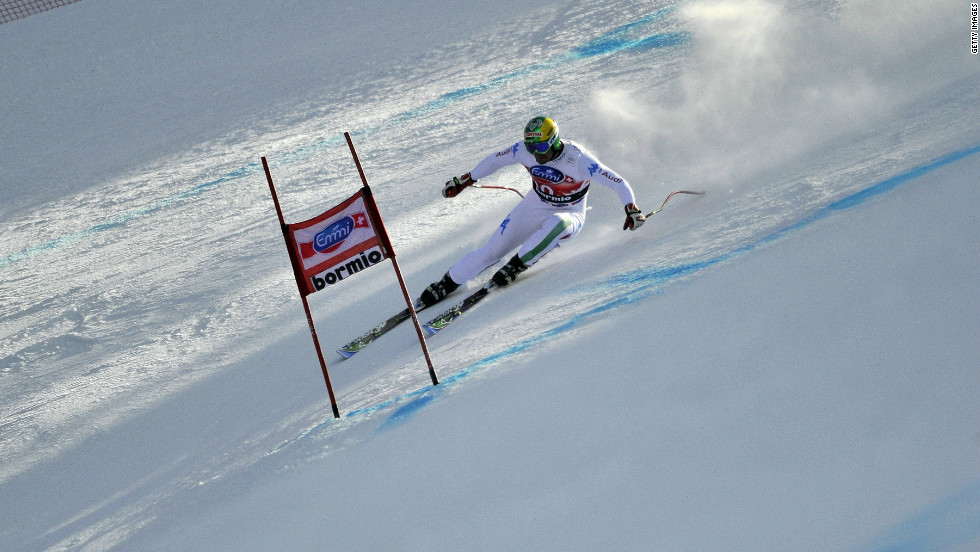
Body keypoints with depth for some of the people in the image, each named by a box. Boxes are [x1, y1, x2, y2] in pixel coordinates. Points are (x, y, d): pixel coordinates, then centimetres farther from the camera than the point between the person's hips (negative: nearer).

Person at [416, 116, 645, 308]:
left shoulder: (578, 159, -30)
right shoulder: (524, 149, -17)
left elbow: (619, 183, -25)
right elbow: (495, 161, 2)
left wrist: (632, 210, -39)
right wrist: (464, 181, 7)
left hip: (569, 216, -3)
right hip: (535, 207, 4)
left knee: (555, 223, -41)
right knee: (493, 250, -5)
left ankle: (516, 266, -23)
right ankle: (448, 283, 12)